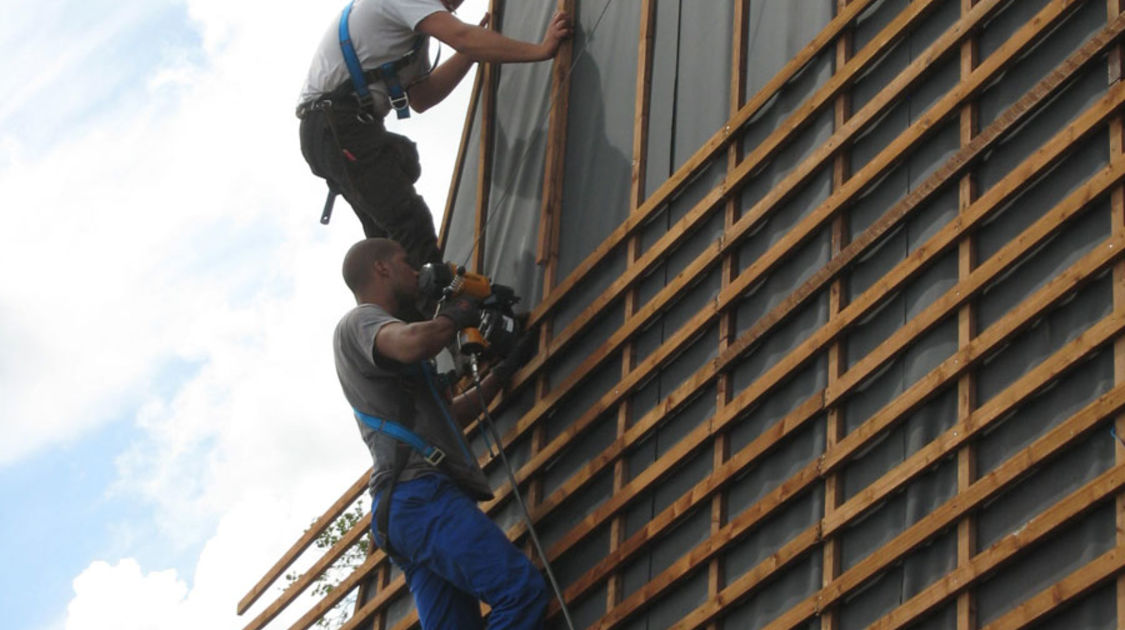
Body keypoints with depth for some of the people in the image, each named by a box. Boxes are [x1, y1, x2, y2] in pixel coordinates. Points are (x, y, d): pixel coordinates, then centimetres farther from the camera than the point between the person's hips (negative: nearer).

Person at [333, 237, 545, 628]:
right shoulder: (360, 322, 4)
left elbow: (450, 416, 39)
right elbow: (413, 344, -22)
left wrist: (502, 372, 41)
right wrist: (454, 316, -1)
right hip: (420, 493, -10)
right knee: (522, 590, -22)